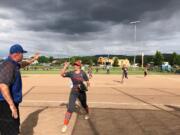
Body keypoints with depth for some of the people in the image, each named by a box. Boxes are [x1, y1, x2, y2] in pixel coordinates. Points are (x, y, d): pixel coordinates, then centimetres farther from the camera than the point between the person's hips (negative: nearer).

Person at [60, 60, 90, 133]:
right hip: (73, 92, 0)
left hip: (82, 92, 1)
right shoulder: (71, 73, -4)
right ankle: (65, 125, -1)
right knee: (70, 108, -10)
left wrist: (87, 85, -21)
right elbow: (62, 74, -15)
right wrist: (65, 66, -24)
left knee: (84, 105, 23)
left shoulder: (83, 73, -5)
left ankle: (87, 113, 57)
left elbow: (87, 82, -1)